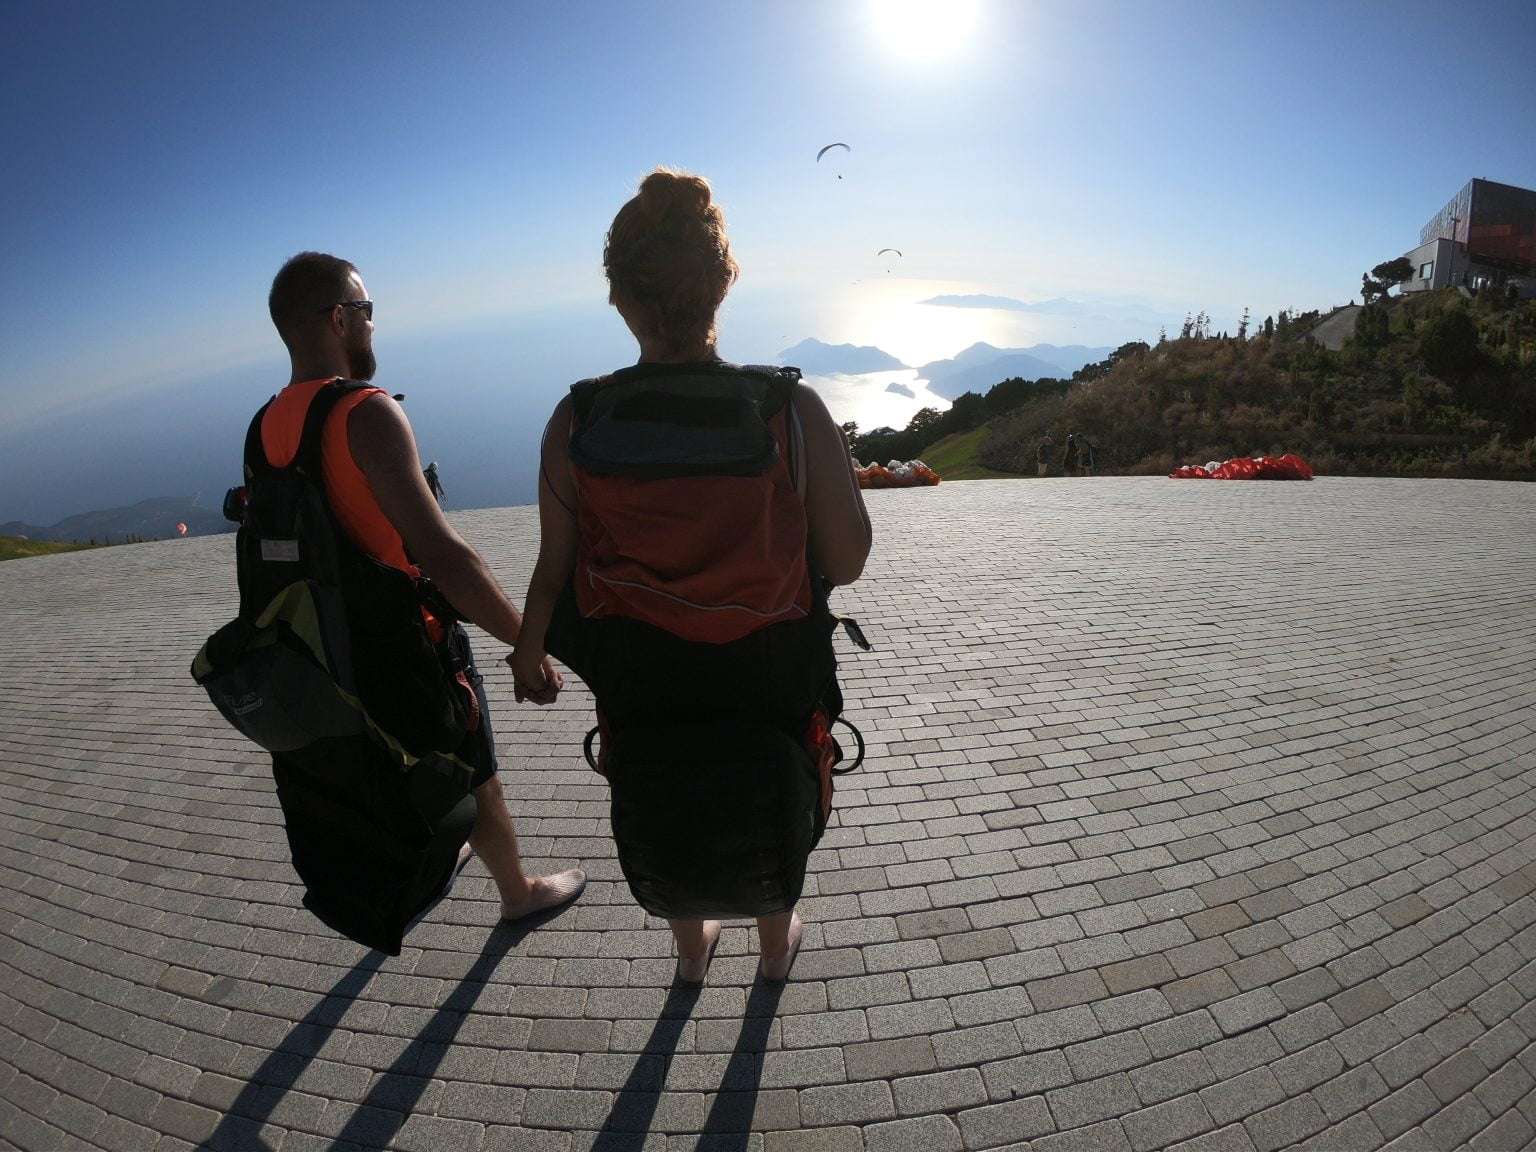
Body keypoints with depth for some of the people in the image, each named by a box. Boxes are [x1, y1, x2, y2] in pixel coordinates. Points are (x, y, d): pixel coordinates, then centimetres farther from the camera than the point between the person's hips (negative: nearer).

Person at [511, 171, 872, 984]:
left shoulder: (576, 423, -18)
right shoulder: (793, 413, -23)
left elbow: (556, 568, -9)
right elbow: (847, 563, -15)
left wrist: (528, 650, 10)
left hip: (639, 691, 2)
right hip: (768, 690, -1)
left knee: (659, 825, 30)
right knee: (775, 819, 29)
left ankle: (691, 952, 57)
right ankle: (775, 947, 56)